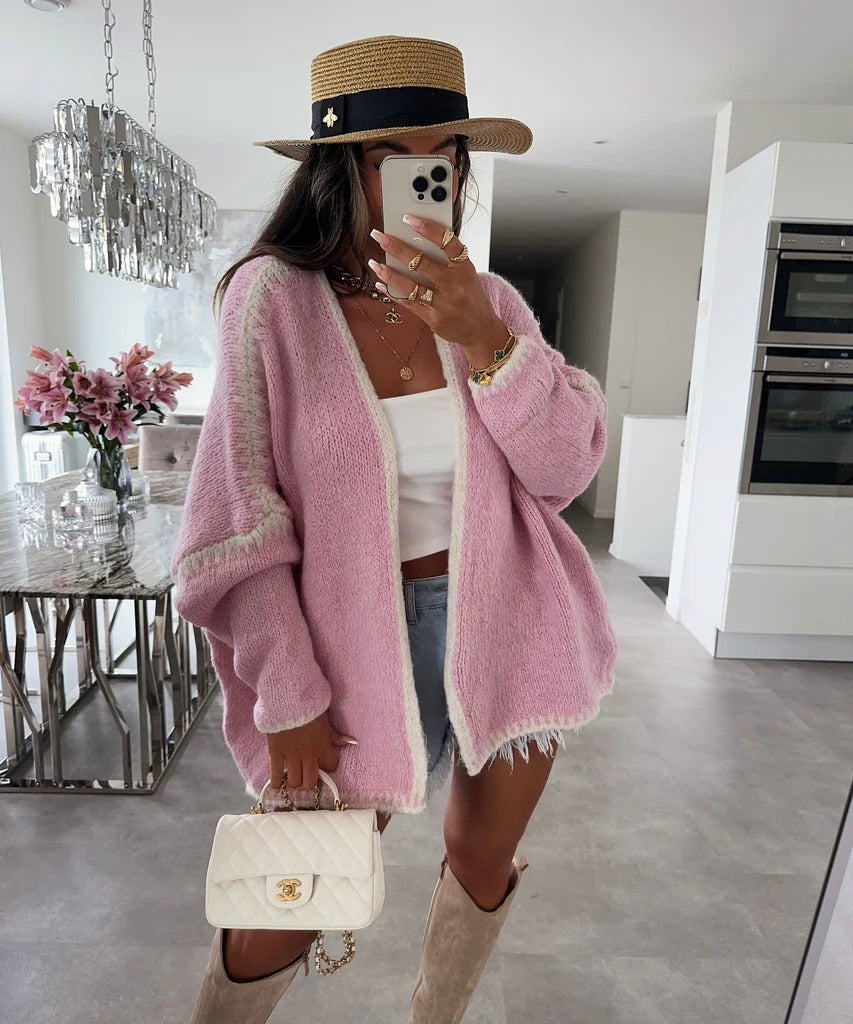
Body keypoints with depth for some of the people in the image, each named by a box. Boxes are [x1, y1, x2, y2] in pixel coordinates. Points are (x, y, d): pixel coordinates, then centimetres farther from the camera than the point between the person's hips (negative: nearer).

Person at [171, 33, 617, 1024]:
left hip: (509, 620, 4)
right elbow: (241, 519, -11)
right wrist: (288, 699, -12)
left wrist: (481, 338, -21)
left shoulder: (490, 301, 1)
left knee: (484, 859, 19)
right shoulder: (276, 296, -9)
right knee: (288, 905, 6)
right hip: (369, 634, -3)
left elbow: (565, 468, -6)